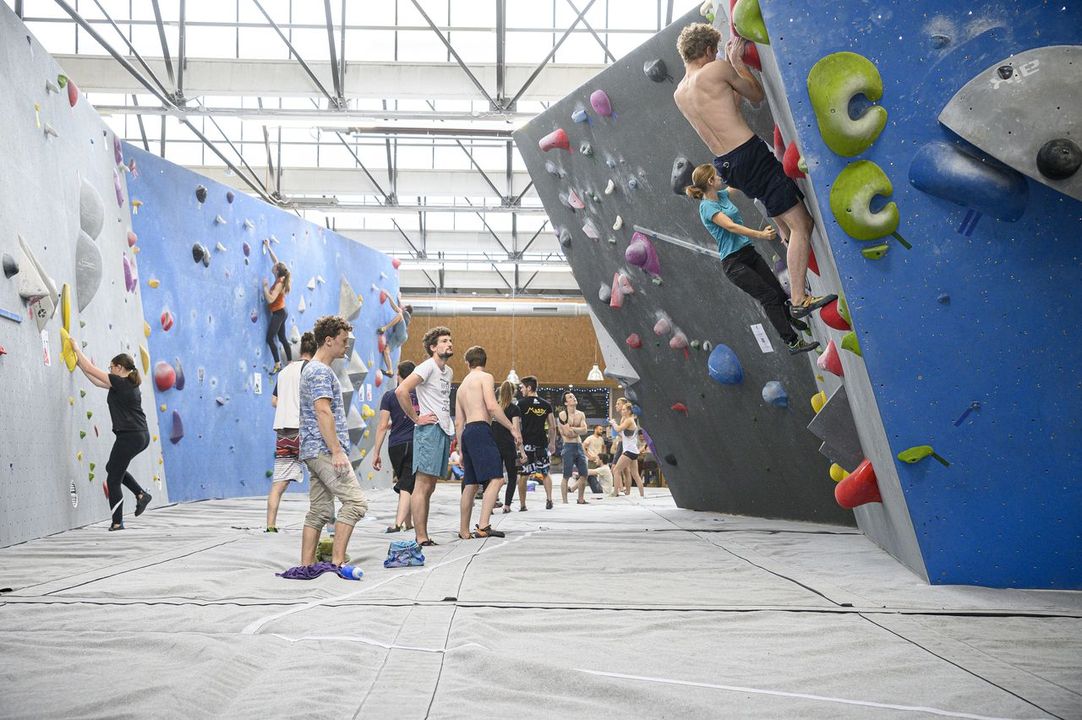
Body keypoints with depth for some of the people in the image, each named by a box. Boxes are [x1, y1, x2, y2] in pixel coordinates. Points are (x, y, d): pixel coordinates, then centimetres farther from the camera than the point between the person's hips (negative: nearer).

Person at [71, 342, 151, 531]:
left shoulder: (120, 383, -13)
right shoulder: (129, 384, 13)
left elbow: (91, 370, -7)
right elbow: (97, 381, 23)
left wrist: (77, 349, 4)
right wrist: (79, 364, 25)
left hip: (129, 437, -9)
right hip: (141, 436, 9)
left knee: (113, 479, 3)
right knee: (113, 468, 27)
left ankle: (117, 523, 9)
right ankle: (141, 494, 18)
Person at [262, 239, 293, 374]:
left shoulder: (279, 283, -21)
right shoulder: (280, 280, 2)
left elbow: (270, 299, -29)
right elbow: (276, 261, 13)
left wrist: (265, 287, -20)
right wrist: (268, 247, 17)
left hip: (278, 314, -9)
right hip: (280, 312, 9)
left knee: (270, 338, -7)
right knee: (282, 338, 13)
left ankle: (277, 365, -5)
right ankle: (290, 363, 16)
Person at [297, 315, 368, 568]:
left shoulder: (311, 369, 22)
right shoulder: (321, 371, -11)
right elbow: (323, 412, -21)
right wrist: (337, 451, -23)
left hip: (314, 452, 11)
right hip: (324, 450, -11)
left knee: (320, 510, 9)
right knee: (355, 501, -14)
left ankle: (307, 566, 10)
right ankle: (337, 561, -15)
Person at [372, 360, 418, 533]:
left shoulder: (389, 397, 1)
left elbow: (383, 427, -3)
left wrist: (376, 454, 0)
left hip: (396, 446, 0)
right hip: (416, 444, 0)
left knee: (404, 484, 16)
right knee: (407, 485, -5)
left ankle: (408, 523, 24)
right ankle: (398, 522, -20)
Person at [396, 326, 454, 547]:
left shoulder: (449, 372, 18)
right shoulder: (428, 367, -9)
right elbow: (401, 391, -20)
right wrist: (416, 418, -15)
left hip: (444, 431, 9)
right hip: (429, 430, -9)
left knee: (429, 487, 11)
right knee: (422, 485, -9)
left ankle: (424, 535, 15)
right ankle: (421, 538, -10)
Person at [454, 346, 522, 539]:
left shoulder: (462, 386, 25)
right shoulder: (485, 378, 2)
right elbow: (492, 406, -14)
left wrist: (462, 451, 26)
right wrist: (512, 428, -10)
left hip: (466, 433, 8)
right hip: (480, 430, -8)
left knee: (470, 484, 15)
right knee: (496, 478, -15)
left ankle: (464, 531, 19)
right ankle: (483, 526, -28)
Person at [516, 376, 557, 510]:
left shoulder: (521, 403, -5)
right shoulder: (546, 405, 6)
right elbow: (552, 427, 8)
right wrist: (552, 443, 17)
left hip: (526, 444, -3)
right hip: (541, 444, 3)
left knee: (522, 475, 4)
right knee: (545, 473, 15)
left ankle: (522, 504, 6)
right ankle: (549, 500, 4)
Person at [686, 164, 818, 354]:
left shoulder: (721, 195, 11)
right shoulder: (707, 206, -15)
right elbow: (731, 226, -26)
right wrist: (760, 234, -34)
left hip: (749, 253, 8)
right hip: (734, 263, -8)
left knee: (779, 292, 11)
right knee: (769, 296, -13)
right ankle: (792, 342, -9)